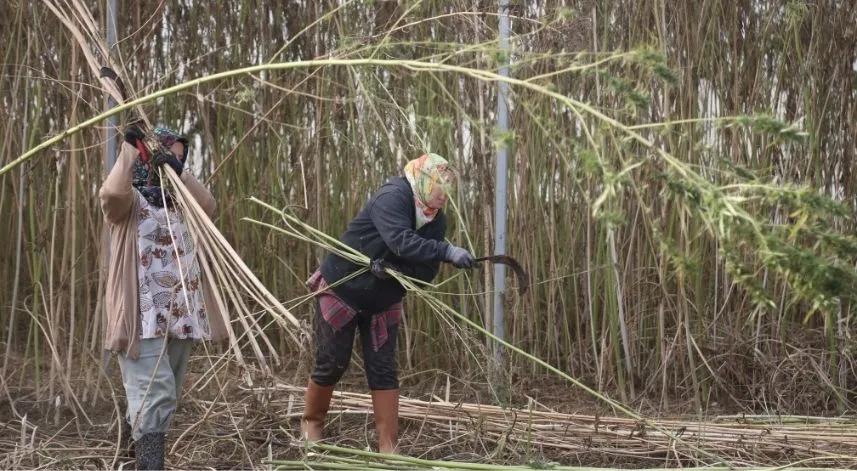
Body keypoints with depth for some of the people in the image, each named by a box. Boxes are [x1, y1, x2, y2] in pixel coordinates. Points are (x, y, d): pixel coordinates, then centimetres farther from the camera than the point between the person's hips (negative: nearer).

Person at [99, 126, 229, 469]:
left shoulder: (177, 202, 19)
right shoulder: (130, 200, -1)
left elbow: (209, 206, -1)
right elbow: (111, 192, -25)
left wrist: (178, 170, -10)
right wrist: (130, 148, -16)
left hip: (181, 317, 7)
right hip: (143, 317, -7)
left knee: (165, 399, 14)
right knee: (156, 395, -17)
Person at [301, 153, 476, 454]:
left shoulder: (436, 219, -7)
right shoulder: (392, 198, -27)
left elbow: (427, 273, -14)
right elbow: (401, 242, -43)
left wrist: (392, 269, -31)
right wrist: (447, 251, -50)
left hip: (382, 303, 6)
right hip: (340, 291, -5)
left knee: (383, 370, -1)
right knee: (332, 364, 2)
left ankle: (388, 446, 2)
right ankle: (311, 423, 27)